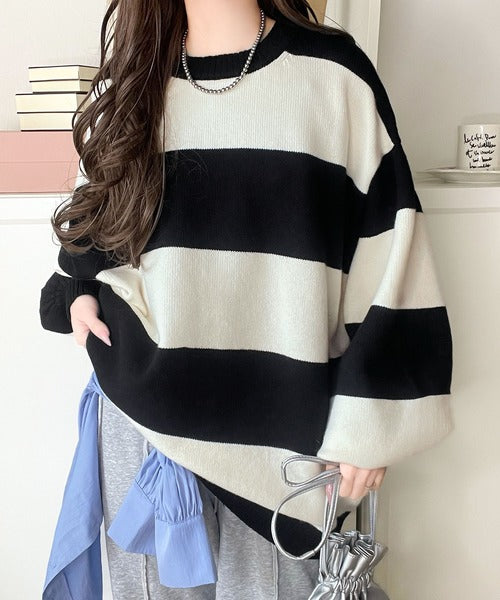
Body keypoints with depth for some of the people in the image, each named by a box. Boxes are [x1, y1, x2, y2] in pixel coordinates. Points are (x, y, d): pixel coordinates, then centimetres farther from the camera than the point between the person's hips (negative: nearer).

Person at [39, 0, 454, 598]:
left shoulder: (333, 72, -2)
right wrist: (76, 294, 2)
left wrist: (369, 417, -7)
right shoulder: (126, 85, 8)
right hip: (143, 411, 3)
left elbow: (389, 245, -5)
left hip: (282, 425, -2)